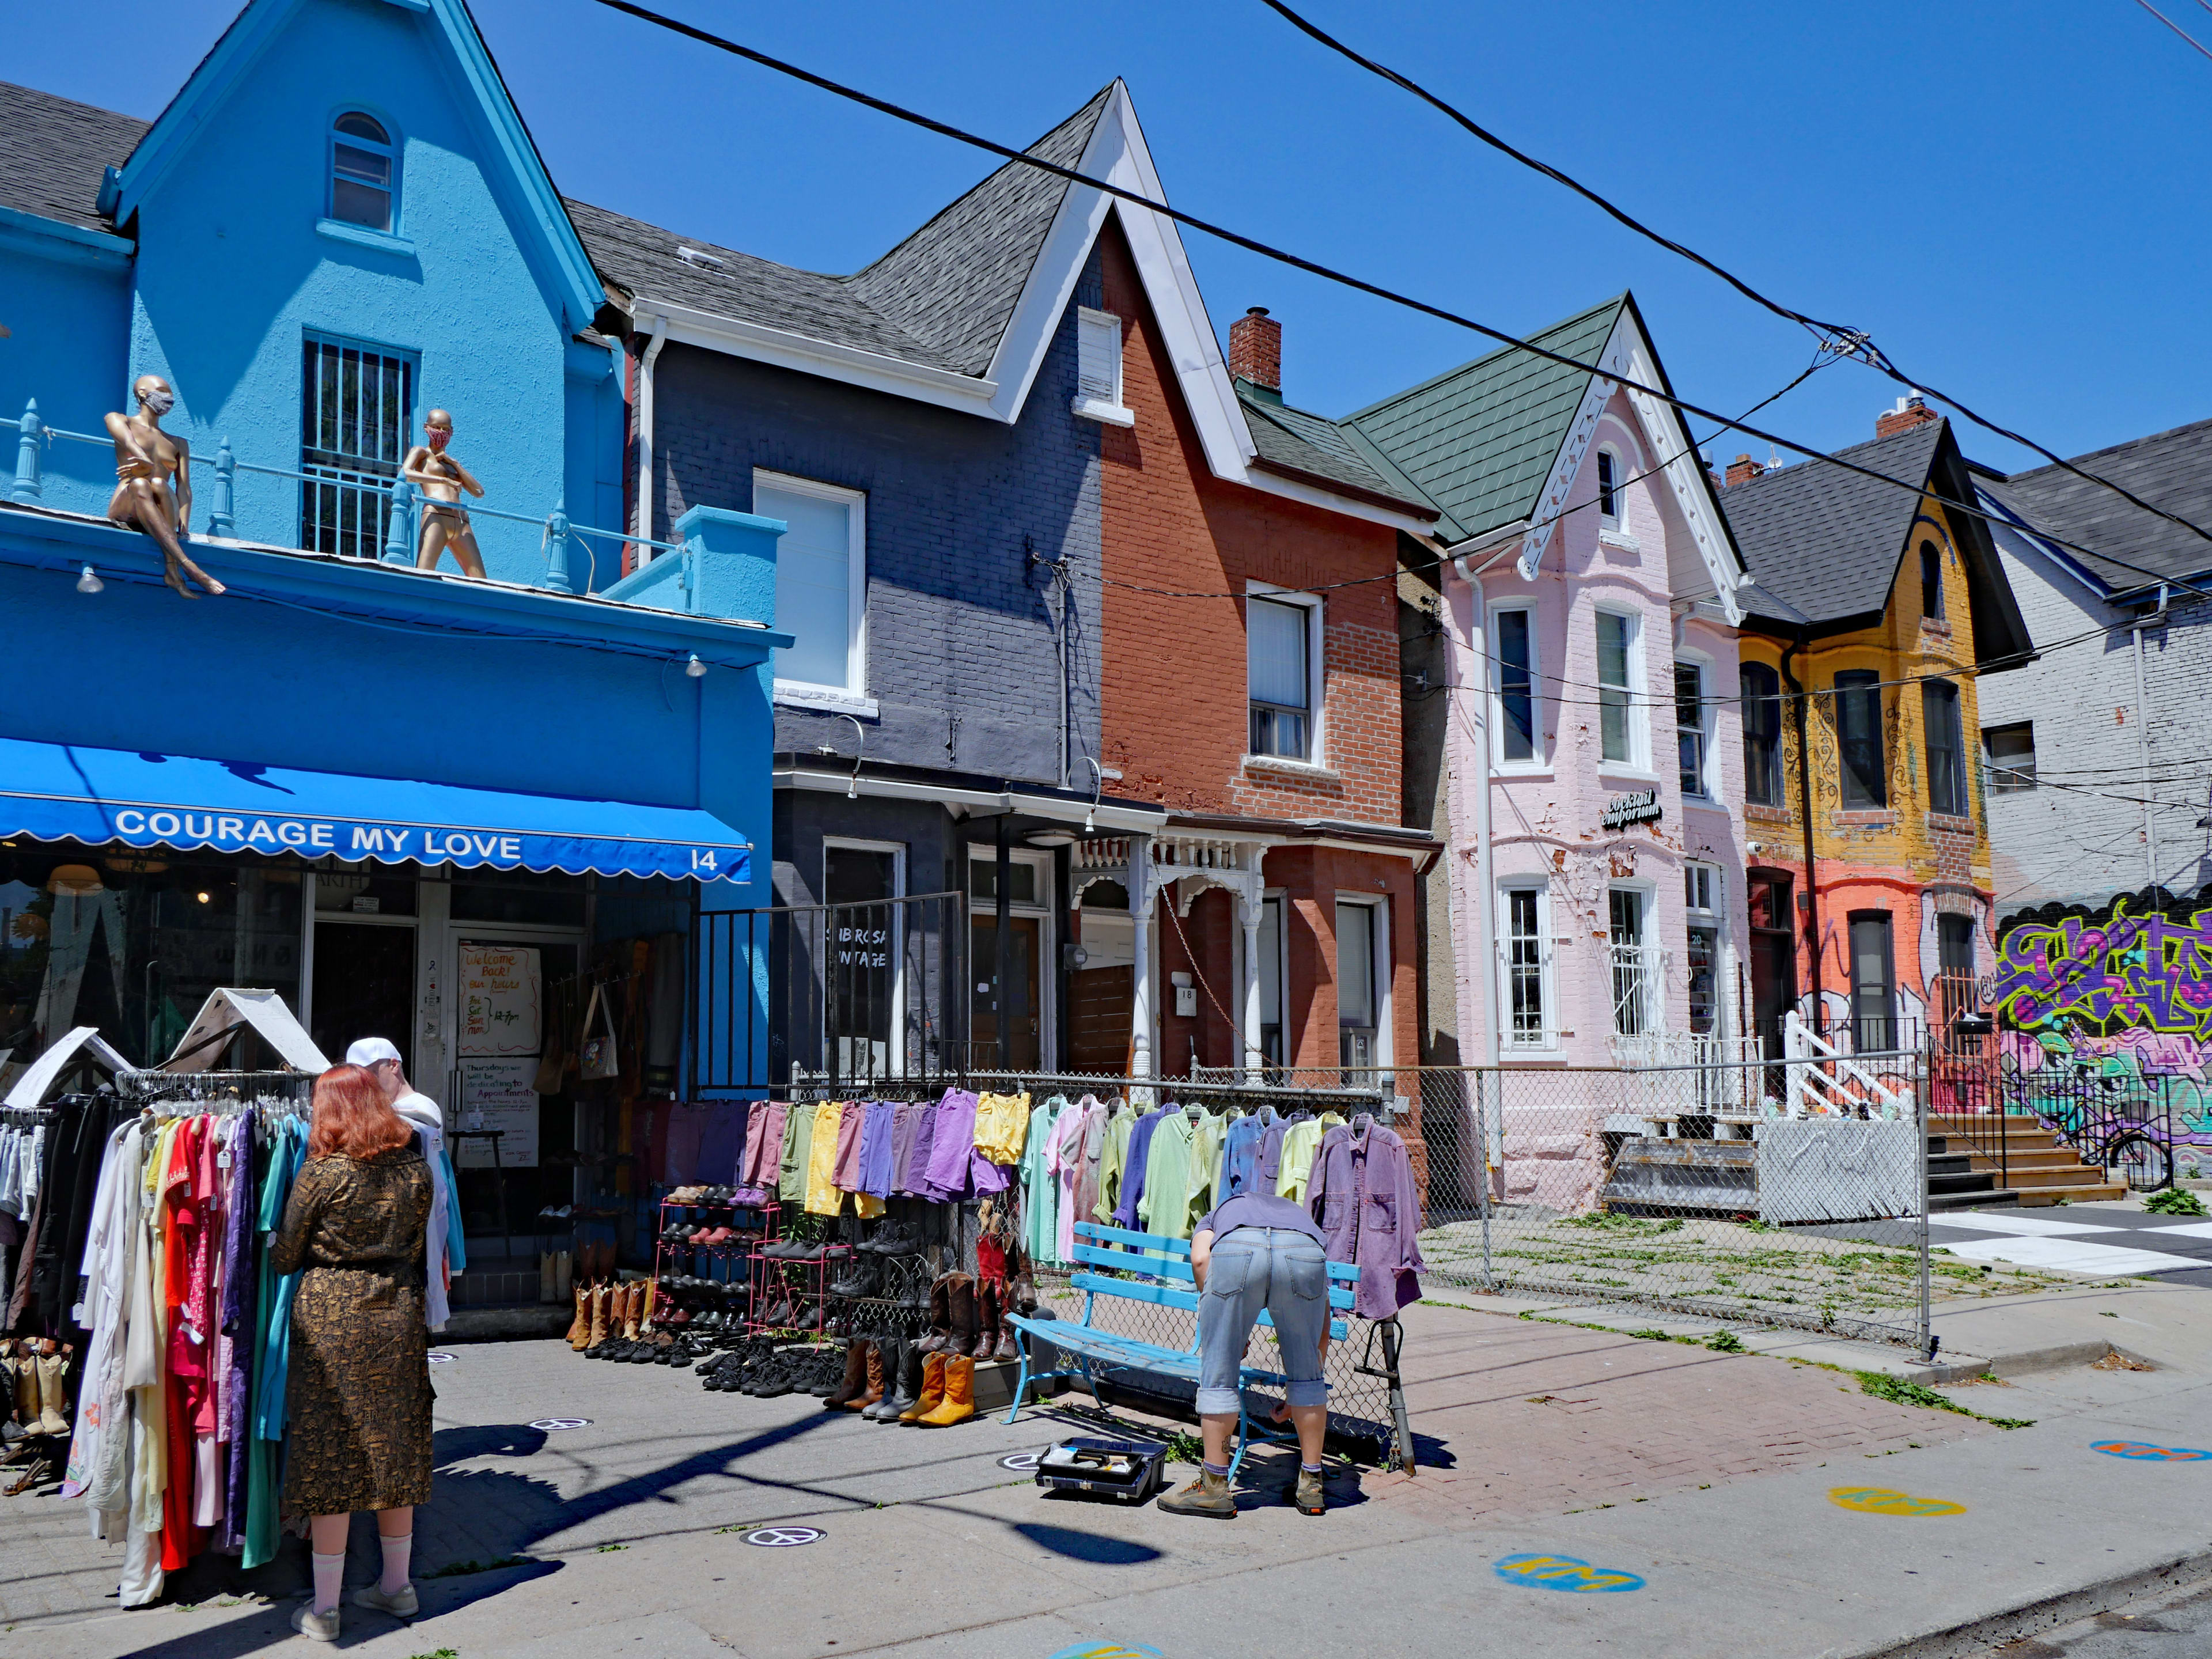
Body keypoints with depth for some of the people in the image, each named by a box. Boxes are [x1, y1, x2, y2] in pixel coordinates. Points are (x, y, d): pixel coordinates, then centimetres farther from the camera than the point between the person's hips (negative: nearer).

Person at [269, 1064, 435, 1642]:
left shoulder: (321, 1172, -11)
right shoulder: (415, 1169, 0)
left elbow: (284, 1258, -2)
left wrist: (275, 1248, 19)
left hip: (330, 1316, -4)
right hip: (397, 1314, 4)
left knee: (329, 1457, 4)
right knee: (393, 1449, 14)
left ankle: (324, 1608, 11)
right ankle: (397, 1585, 26)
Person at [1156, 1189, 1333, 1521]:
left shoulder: (1214, 1217, 41)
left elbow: (1200, 1259, 12)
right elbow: (1322, 1332, 44)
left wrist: (1225, 1328, 21)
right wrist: (1300, 1401, 54)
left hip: (1237, 1249, -2)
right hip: (1303, 1254, 2)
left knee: (1218, 1376, 14)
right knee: (1307, 1376, 23)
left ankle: (1215, 1488, 22)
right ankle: (1311, 1486, 31)